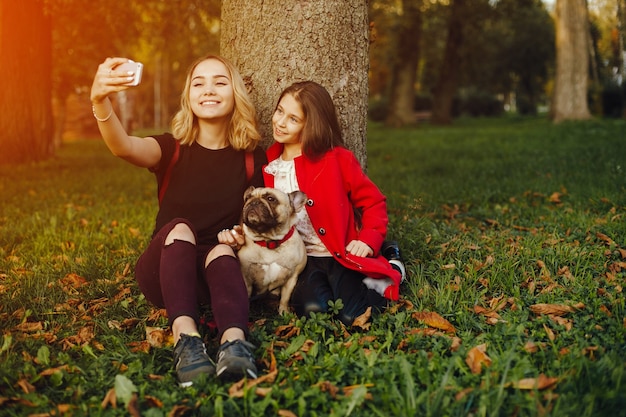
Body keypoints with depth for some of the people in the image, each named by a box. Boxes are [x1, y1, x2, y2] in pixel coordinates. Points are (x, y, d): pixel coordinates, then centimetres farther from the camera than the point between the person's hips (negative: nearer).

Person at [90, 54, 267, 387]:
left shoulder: (251, 157, 2)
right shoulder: (173, 148, -1)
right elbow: (124, 147, -24)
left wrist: (246, 234, -14)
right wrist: (100, 102, -44)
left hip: (220, 270, 0)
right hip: (164, 270, 0)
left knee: (221, 250, -33)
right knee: (180, 227, -31)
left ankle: (234, 342, -58)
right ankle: (184, 338, -51)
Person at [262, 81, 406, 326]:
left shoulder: (337, 159, -4)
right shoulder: (266, 166, 7)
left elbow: (373, 201, 2)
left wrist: (369, 240, -12)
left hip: (342, 255, -2)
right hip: (302, 258, 2)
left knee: (352, 317, -21)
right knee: (311, 309, -28)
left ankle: (392, 269, 10)